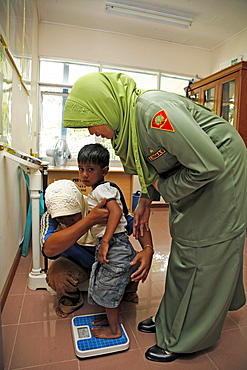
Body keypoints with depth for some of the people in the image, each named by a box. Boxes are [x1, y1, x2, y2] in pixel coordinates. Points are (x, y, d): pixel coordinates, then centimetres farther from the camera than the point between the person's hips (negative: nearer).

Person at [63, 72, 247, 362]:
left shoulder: (153, 112, -31)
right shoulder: (127, 119, -1)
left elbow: (210, 164, -30)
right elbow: (153, 165, 13)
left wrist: (165, 188, -17)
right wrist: (146, 200, 8)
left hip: (220, 170, -9)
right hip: (190, 172, 9)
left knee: (202, 254, 0)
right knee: (183, 248, 15)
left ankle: (183, 340, 20)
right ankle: (171, 320, 34)